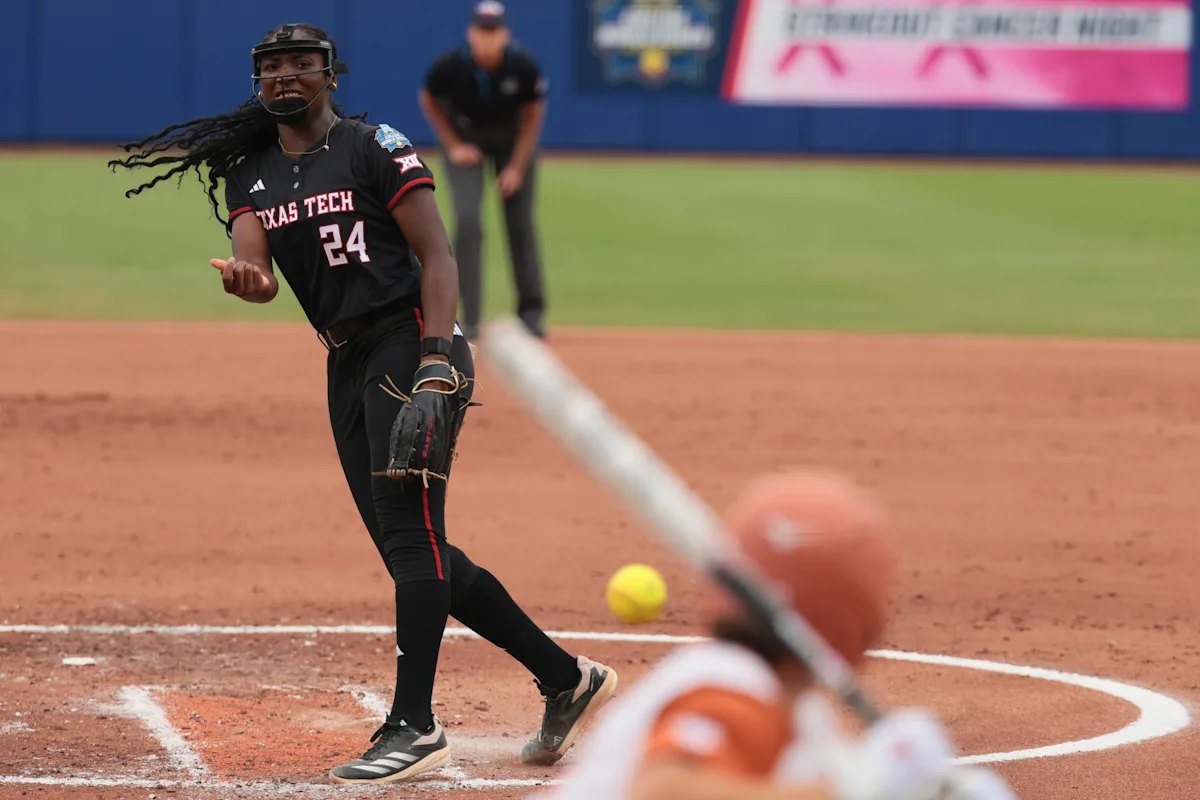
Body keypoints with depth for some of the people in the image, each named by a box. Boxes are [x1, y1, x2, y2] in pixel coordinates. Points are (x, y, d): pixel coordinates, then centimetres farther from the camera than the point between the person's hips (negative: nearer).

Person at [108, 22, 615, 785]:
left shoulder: (374, 148, -4)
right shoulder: (250, 174, 14)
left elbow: (437, 254, -10)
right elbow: (255, 269, -1)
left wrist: (438, 363, -21)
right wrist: (245, 279, -26)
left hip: (410, 342, -8)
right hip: (347, 363, 8)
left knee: (409, 529, -15)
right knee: (411, 548, 7)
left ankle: (415, 726, -17)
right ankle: (566, 678, 17)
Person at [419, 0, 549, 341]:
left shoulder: (523, 66, -26)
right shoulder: (450, 66, -27)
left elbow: (533, 112, -9)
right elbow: (428, 99, -5)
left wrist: (517, 167, -11)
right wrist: (452, 145, -10)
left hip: (512, 137, 1)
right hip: (465, 136, -1)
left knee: (521, 223, 1)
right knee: (467, 221, -15)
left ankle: (531, 312, 15)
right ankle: (469, 320, -13)